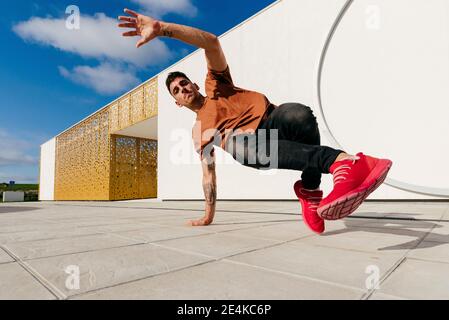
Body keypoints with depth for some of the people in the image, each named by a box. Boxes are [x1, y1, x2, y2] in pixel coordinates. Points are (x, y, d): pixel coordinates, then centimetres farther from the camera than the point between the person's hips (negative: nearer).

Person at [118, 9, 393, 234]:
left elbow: (211, 42, 6)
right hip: (247, 142, 2)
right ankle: (341, 159, -48)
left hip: (272, 120, -1)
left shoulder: (215, 84, 25)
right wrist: (209, 215, 24)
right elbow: (208, 174, 28)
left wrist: (161, 28, -3)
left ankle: (310, 191, -30)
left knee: (300, 115, -36)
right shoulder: (198, 130, 30)